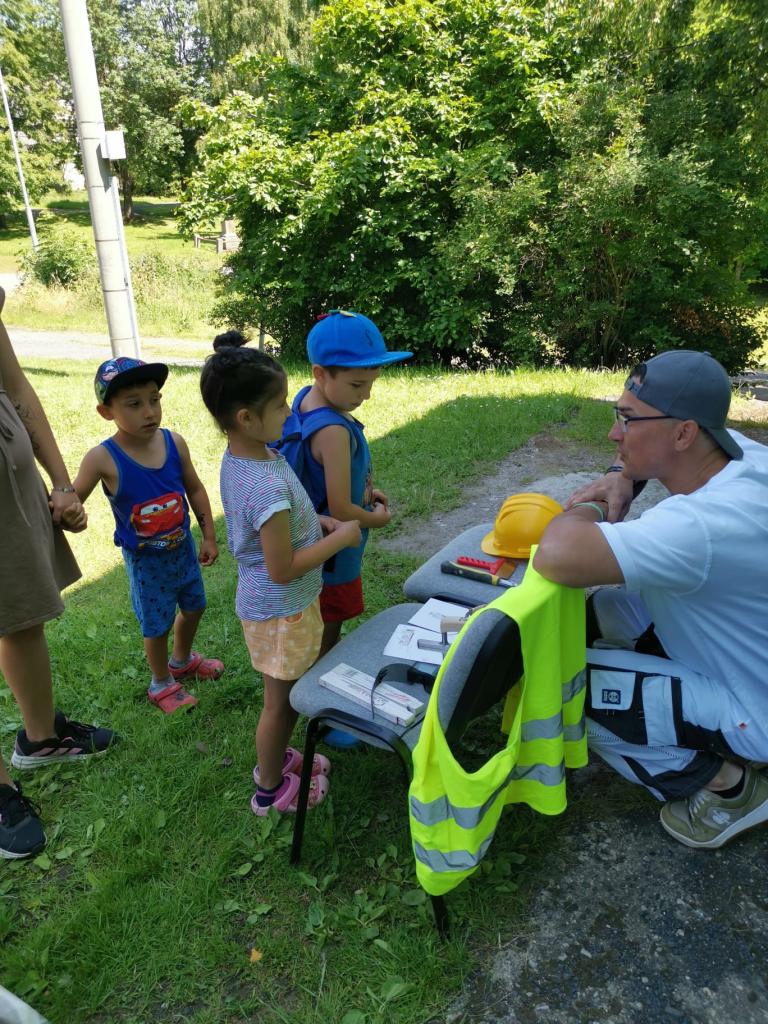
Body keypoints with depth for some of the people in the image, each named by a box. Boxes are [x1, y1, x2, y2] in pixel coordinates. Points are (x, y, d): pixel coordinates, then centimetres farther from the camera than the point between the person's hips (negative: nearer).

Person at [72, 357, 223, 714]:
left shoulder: (174, 442, -13)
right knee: (157, 625, 11)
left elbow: (195, 488, -1)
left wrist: (209, 536, 2)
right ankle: (162, 684, 40)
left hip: (183, 547, 5)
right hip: (145, 560, -4)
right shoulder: (103, 459, -24)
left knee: (194, 607, 23)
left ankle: (182, 660, 54)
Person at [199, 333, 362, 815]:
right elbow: (282, 569, -27)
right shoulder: (269, 486, -34)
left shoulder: (238, 456, -3)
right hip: (282, 612, -9)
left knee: (286, 694, 28)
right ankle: (270, 788, 36)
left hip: (268, 604, 9)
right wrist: (340, 538, -18)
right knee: (282, 702, 14)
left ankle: (277, 755, 50)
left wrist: (315, 522, 0)